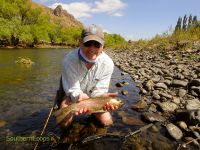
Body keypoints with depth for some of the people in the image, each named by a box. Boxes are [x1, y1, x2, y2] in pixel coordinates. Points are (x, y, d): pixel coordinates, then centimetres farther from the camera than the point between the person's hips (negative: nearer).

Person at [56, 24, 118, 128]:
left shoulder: (107, 63, -28)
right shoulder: (69, 60, -33)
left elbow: (99, 90, -23)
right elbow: (73, 90, -28)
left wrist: (103, 97, -47)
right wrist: (80, 97, -52)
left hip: (92, 94, 2)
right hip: (72, 94, -1)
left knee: (107, 121, -7)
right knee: (64, 122, -22)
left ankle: (93, 115, 28)